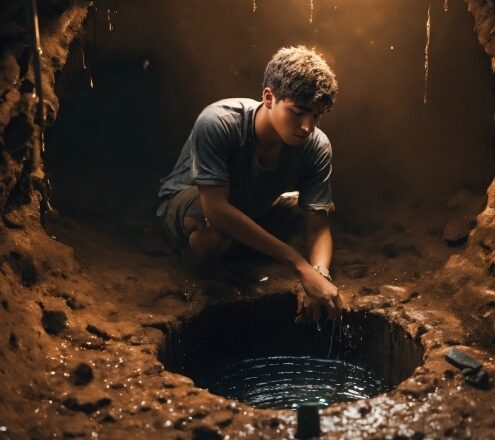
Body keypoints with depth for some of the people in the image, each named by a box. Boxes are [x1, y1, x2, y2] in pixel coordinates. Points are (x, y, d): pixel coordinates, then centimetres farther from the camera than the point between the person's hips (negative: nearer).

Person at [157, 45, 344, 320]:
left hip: (254, 210, 6)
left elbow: (318, 224, -22)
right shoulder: (218, 123, -37)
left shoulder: (316, 147, -25)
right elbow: (216, 209, -43)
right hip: (186, 203, -6)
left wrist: (319, 275, -46)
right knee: (215, 226, -38)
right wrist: (300, 266, -46)